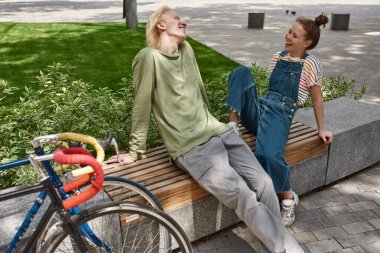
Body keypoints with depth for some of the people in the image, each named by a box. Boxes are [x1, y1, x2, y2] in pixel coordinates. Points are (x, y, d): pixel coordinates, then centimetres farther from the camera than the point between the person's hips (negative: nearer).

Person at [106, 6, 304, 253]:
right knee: (246, 198, -18)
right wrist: (136, 151, 2)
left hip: (218, 131, 7)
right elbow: (142, 107, -5)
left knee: (264, 184, -9)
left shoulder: (187, 49, 12)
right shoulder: (149, 57, -9)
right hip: (191, 148, -6)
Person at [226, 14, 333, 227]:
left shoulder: (310, 64, -1)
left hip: (280, 115, -5)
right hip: (259, 108, 6)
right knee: (242, 72, -17)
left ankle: (288, 198, -6)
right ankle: (233, 124, -21)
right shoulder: (278, 56, 15)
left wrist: (321, 129, 10)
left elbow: (317, 98, 7)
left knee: (267, 155, -34)